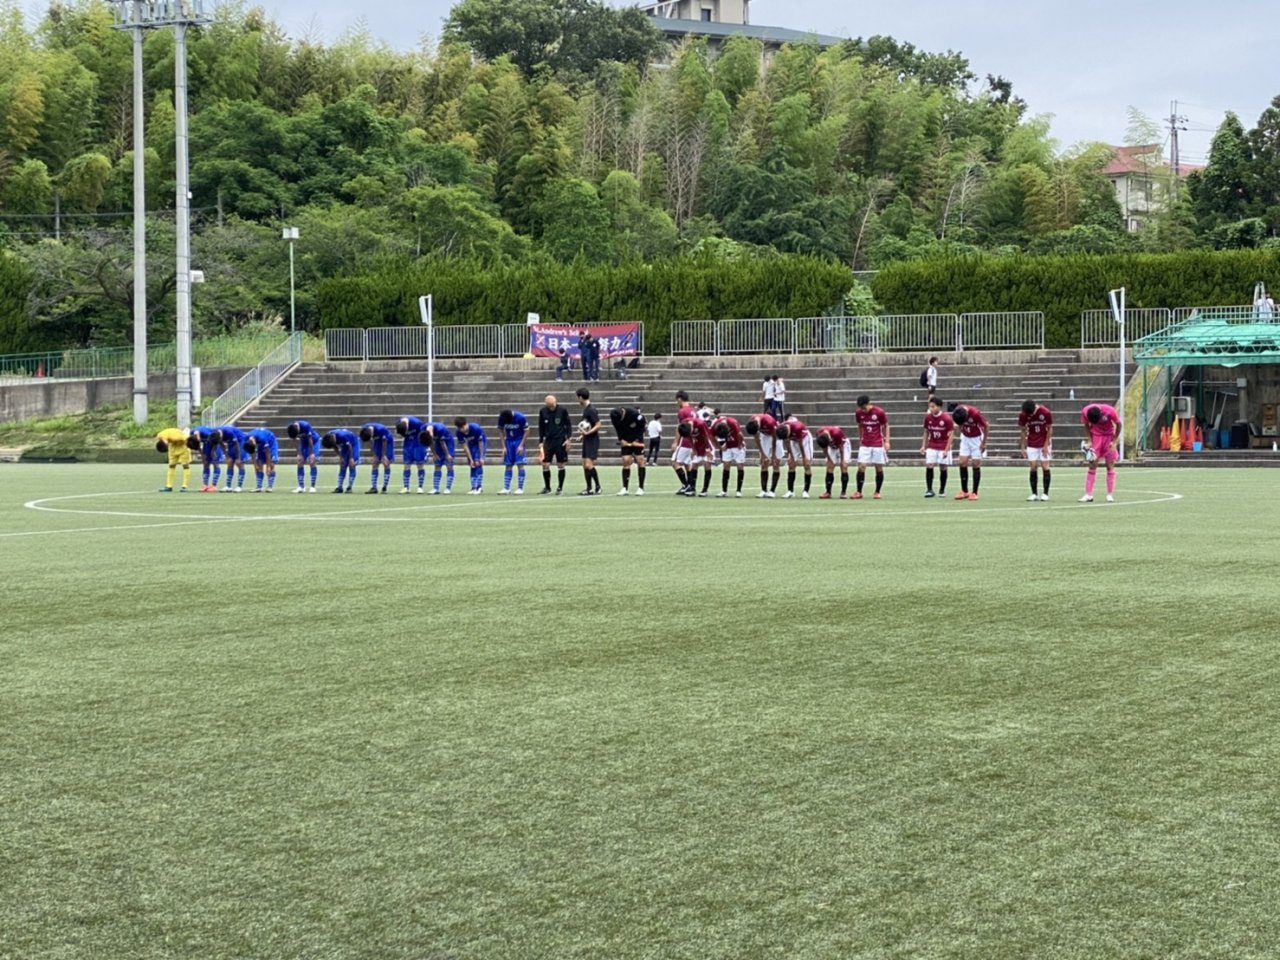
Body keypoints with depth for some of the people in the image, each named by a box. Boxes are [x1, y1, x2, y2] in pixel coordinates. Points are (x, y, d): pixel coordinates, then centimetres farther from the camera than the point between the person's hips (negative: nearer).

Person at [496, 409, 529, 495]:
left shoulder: (520, 417, -23)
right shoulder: (501, 418, -13)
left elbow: (526, 431, -11)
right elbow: (502, 432, 1)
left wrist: (521, 445, -14)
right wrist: (504, 447, -3)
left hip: (519, 440, -3)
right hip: (509, 441, 3)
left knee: (520, 464, -10)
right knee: (508, 465, 1)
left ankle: (520, 489, -6)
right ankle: (506, 488, 6)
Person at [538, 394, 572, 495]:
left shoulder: (562, 411, -5)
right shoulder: (542, 412, 2)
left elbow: (568, 425, 2)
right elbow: (541, 428, 11)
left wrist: (568, 439, -6)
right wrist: (540, 442, 6)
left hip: (561, 441, -2)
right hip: (548, 440, 2)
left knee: (560, 465, 1)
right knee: (545, 464, -3)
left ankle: (560, 487, 12)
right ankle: (547, 487, 11)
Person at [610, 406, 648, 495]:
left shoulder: (634, 413, -26)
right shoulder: (614, 416, -14)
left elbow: (641, 426, -14)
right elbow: (618, 429, 3)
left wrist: (637, 440, -15)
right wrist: (621, 439, -9)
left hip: (637, 439, -3)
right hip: (625, 440, 3)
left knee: (640, 461, -7)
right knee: (626, 461, -7)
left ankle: (641, 488, -3)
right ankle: (625, 488, -4)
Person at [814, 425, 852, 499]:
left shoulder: (836, 433, -40)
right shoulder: (819, 434, -26)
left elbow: (841, 447, -24)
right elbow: (824, 448, -8)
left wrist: (842, 460, -13)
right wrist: (829, 459, -5)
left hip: (843, 444, -4)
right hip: (832, 447, 4)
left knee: (844, 467, -14)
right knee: (829, 468, -6)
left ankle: (844, 492, -9)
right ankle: (828, 492, -2)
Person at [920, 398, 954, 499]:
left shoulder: (947, 418, -14)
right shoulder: (928, 417, -2)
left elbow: (950, 435, -11)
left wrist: (946, 450, -15)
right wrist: (923, 446, 4)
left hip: (944, 447, -3)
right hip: (932, 447, 3)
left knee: (943, 468, 2)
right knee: (929, 466, -11)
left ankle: (942, 490, 15)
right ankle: (929, 490, -8)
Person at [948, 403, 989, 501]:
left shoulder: (975, 413, -31)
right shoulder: (957, 412, -18)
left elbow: (986, 426, -16)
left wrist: (984, 443, -9)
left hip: (977, 438, -4)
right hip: (965, 438, 4)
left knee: (976, 464, -4)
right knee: (962, 463, -4)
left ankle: (974, 493, 2)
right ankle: (964, 491, 5)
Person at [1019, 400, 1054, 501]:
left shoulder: (1045, 413, -17)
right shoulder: (1023, 415, -10)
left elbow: (1049, 429, -7)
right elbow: (1023, 431, 1)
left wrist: (1046, 445, -10)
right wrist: (1023, 447, -1)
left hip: (1044, 443, -2)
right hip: (1032, 444, 2)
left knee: (1045, 466, -5)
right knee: (1033, 467, -3)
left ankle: (1045, 493, -1)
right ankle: (1034, 494, 2)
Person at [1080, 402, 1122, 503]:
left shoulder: (1110, 411, -28)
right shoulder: (1085, 412, -21)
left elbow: (1118, 424, -11)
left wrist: (1114, 441, -11)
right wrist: (1090, 441, -7)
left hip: (1109, 436, -1)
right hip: (1095, 436, 1)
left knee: (1110, 466, -3)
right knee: (1092, 465, -4)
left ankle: (1110, 495, 2)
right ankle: (1088, 495, -3)